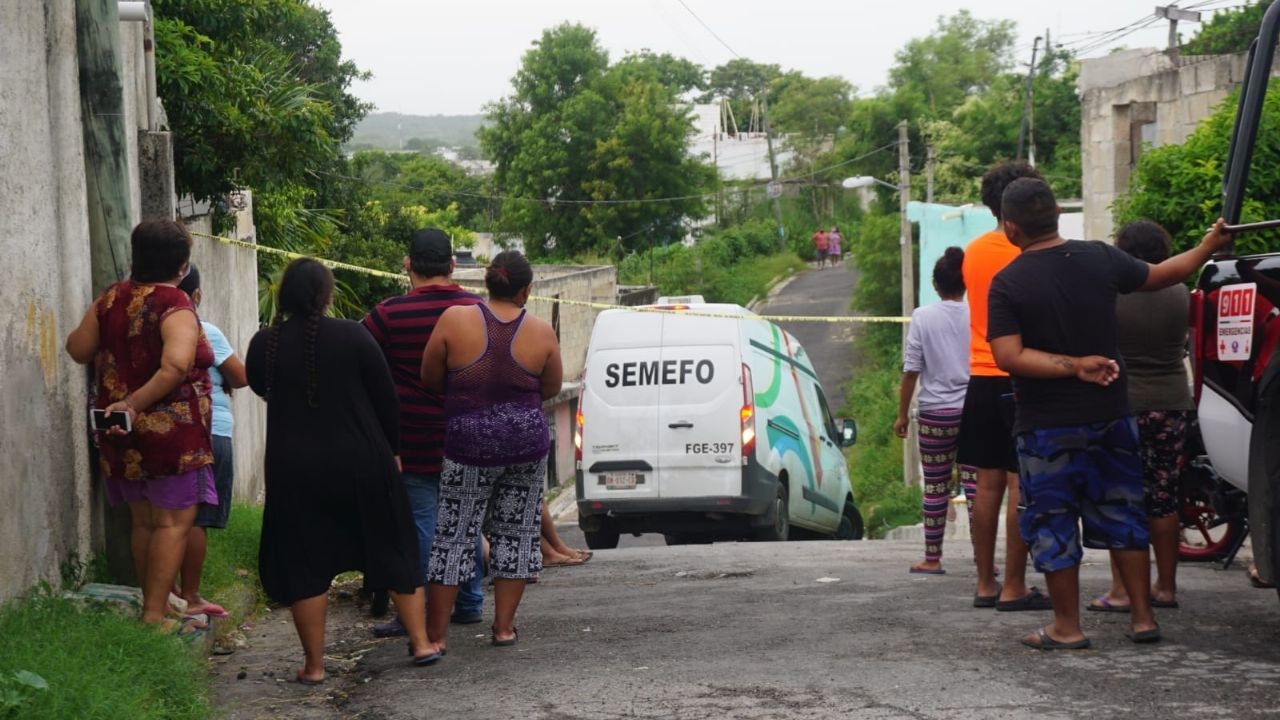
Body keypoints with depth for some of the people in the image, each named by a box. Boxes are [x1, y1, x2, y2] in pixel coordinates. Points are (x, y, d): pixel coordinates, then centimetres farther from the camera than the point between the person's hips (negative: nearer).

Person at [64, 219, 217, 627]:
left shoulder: (111, 299, 4)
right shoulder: (176, 308, -14)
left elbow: (78, 349, 11)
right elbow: (176, 365, -30)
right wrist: (135, 403, -24)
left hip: (122, 434, 7)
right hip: (171, 432, -7)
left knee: (142, 520, 16)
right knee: (173, 522, -3)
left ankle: (153, 603, 24)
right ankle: (155, 615, -8)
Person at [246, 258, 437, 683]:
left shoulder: (264, 344, -3)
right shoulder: (352, 336, -7)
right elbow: (386, 398, -1)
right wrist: (390, 449, 11)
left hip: (294, 469, 0)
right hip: (361, 462, 0)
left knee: (304, 563, 8)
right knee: (392, 549, 15)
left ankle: (314, 665, 9)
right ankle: (421, 642, 17)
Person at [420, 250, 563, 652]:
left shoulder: (454, 321, -9)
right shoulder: (541, 332, -5)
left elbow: (429, 380, -2)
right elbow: (552, 388, 8)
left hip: (470, 444, -1)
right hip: (527, 442, 1)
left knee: (454, 537, 4)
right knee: (516, 532, 13)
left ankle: (435, 635, 5)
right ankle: (504, 626, 15)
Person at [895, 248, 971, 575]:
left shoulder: (923, 317, -3)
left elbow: (911, 370, -3)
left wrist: (902, 414, 6)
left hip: (936, 413, -1)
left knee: (936, 487, 5)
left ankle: (932, 557, 9)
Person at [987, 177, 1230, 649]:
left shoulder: (1007, 283, -13)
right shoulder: (1100, 259, -2)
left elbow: (1010, 357, -20)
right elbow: (1159, 276, 14)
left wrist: (1075, 365, -16)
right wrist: (1207, 247, 29)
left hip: (1047, 426, -4)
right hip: (1110, 415, 4)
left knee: (1052, 523, 6)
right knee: (1122, 515, 15)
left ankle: (1067, 627, 9)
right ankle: (1143, 617, 17)